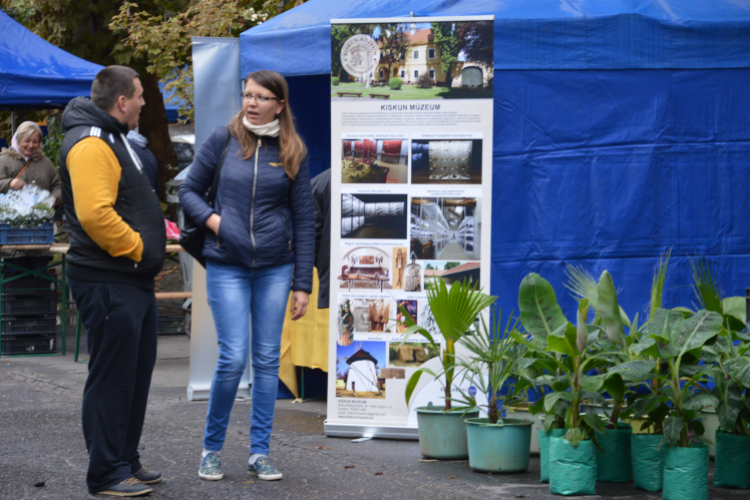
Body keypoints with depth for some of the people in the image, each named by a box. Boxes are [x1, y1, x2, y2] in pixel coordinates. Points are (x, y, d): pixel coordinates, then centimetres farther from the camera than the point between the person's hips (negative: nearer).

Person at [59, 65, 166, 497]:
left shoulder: (113, 138, 19)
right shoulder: (90, 144, -16)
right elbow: (95, 214, -28)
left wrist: (149, 255, 17)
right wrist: (136, 247, -17)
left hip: (133, 280, 11)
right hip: (109, 283, -11)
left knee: (136, 375, 16)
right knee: (113, 378, -5)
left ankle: (127, 461, 25)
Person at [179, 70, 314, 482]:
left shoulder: (293, 153, 4)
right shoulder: (224, 139, 1)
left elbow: (303, 221, 6)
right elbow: (189, 190, 9)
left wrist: (303, 284, 3)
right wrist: (211, 219, -11)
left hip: (275, 268, 2)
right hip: (227, 267, -2)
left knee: (268, 360, 4)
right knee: (233, 358, -9)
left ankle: (259, 453, 14)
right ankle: (211, 448, 9)